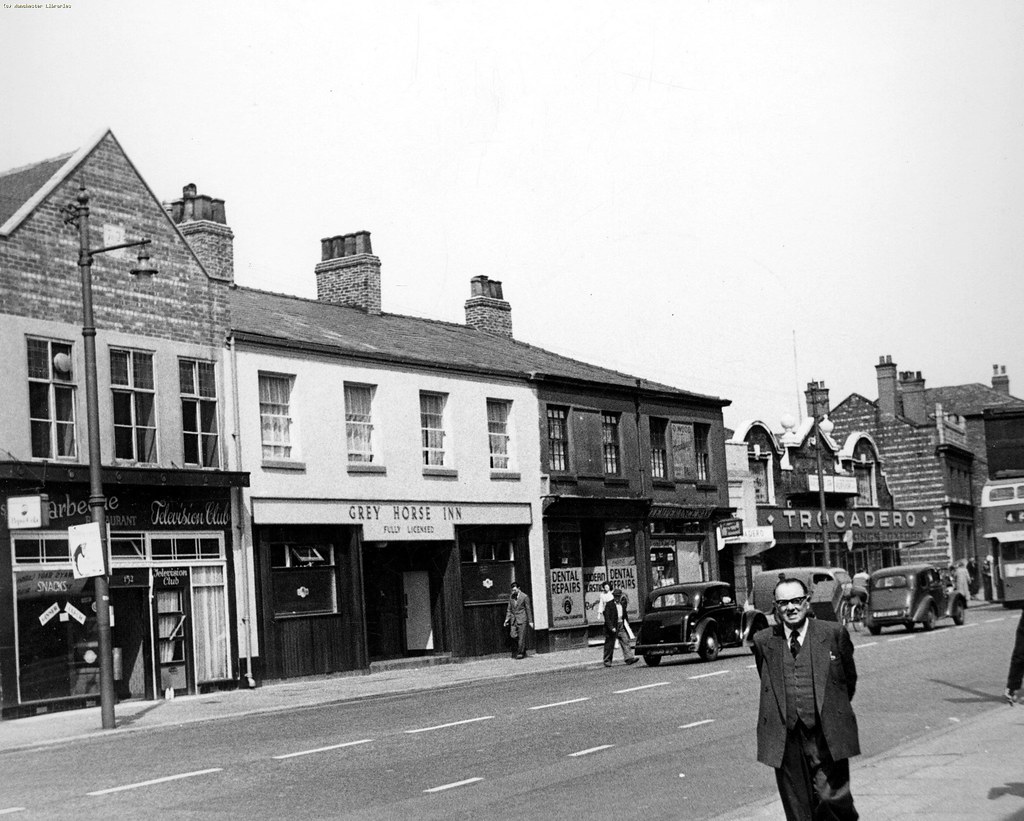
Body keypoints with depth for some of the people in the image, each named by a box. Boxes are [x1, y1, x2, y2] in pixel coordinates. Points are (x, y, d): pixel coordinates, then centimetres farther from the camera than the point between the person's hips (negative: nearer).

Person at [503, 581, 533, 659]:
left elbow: (528, 609, -3)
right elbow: (509, 609, 14)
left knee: (521, 636, -4)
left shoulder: (524, 597, -6)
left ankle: (521, 653, 4)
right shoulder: (511, 596, 9)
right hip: (513, 619, 5)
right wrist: (507, 619, 5)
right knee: (513, 635, -4)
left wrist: (530, 621, -4)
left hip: (522, 619, -5)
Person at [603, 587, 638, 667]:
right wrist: (611, 627, -21)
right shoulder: (609, 605, -9)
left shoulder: (622, 604, 11)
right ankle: (607, 661, 11)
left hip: (621, 626, 5)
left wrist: (627, 623, 10)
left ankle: (629, 658, -10)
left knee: (625, 641, -5)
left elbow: (625, 615, 22)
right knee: (610, 645, 2)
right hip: (612, 626, -5)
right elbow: (607, 618, -14)